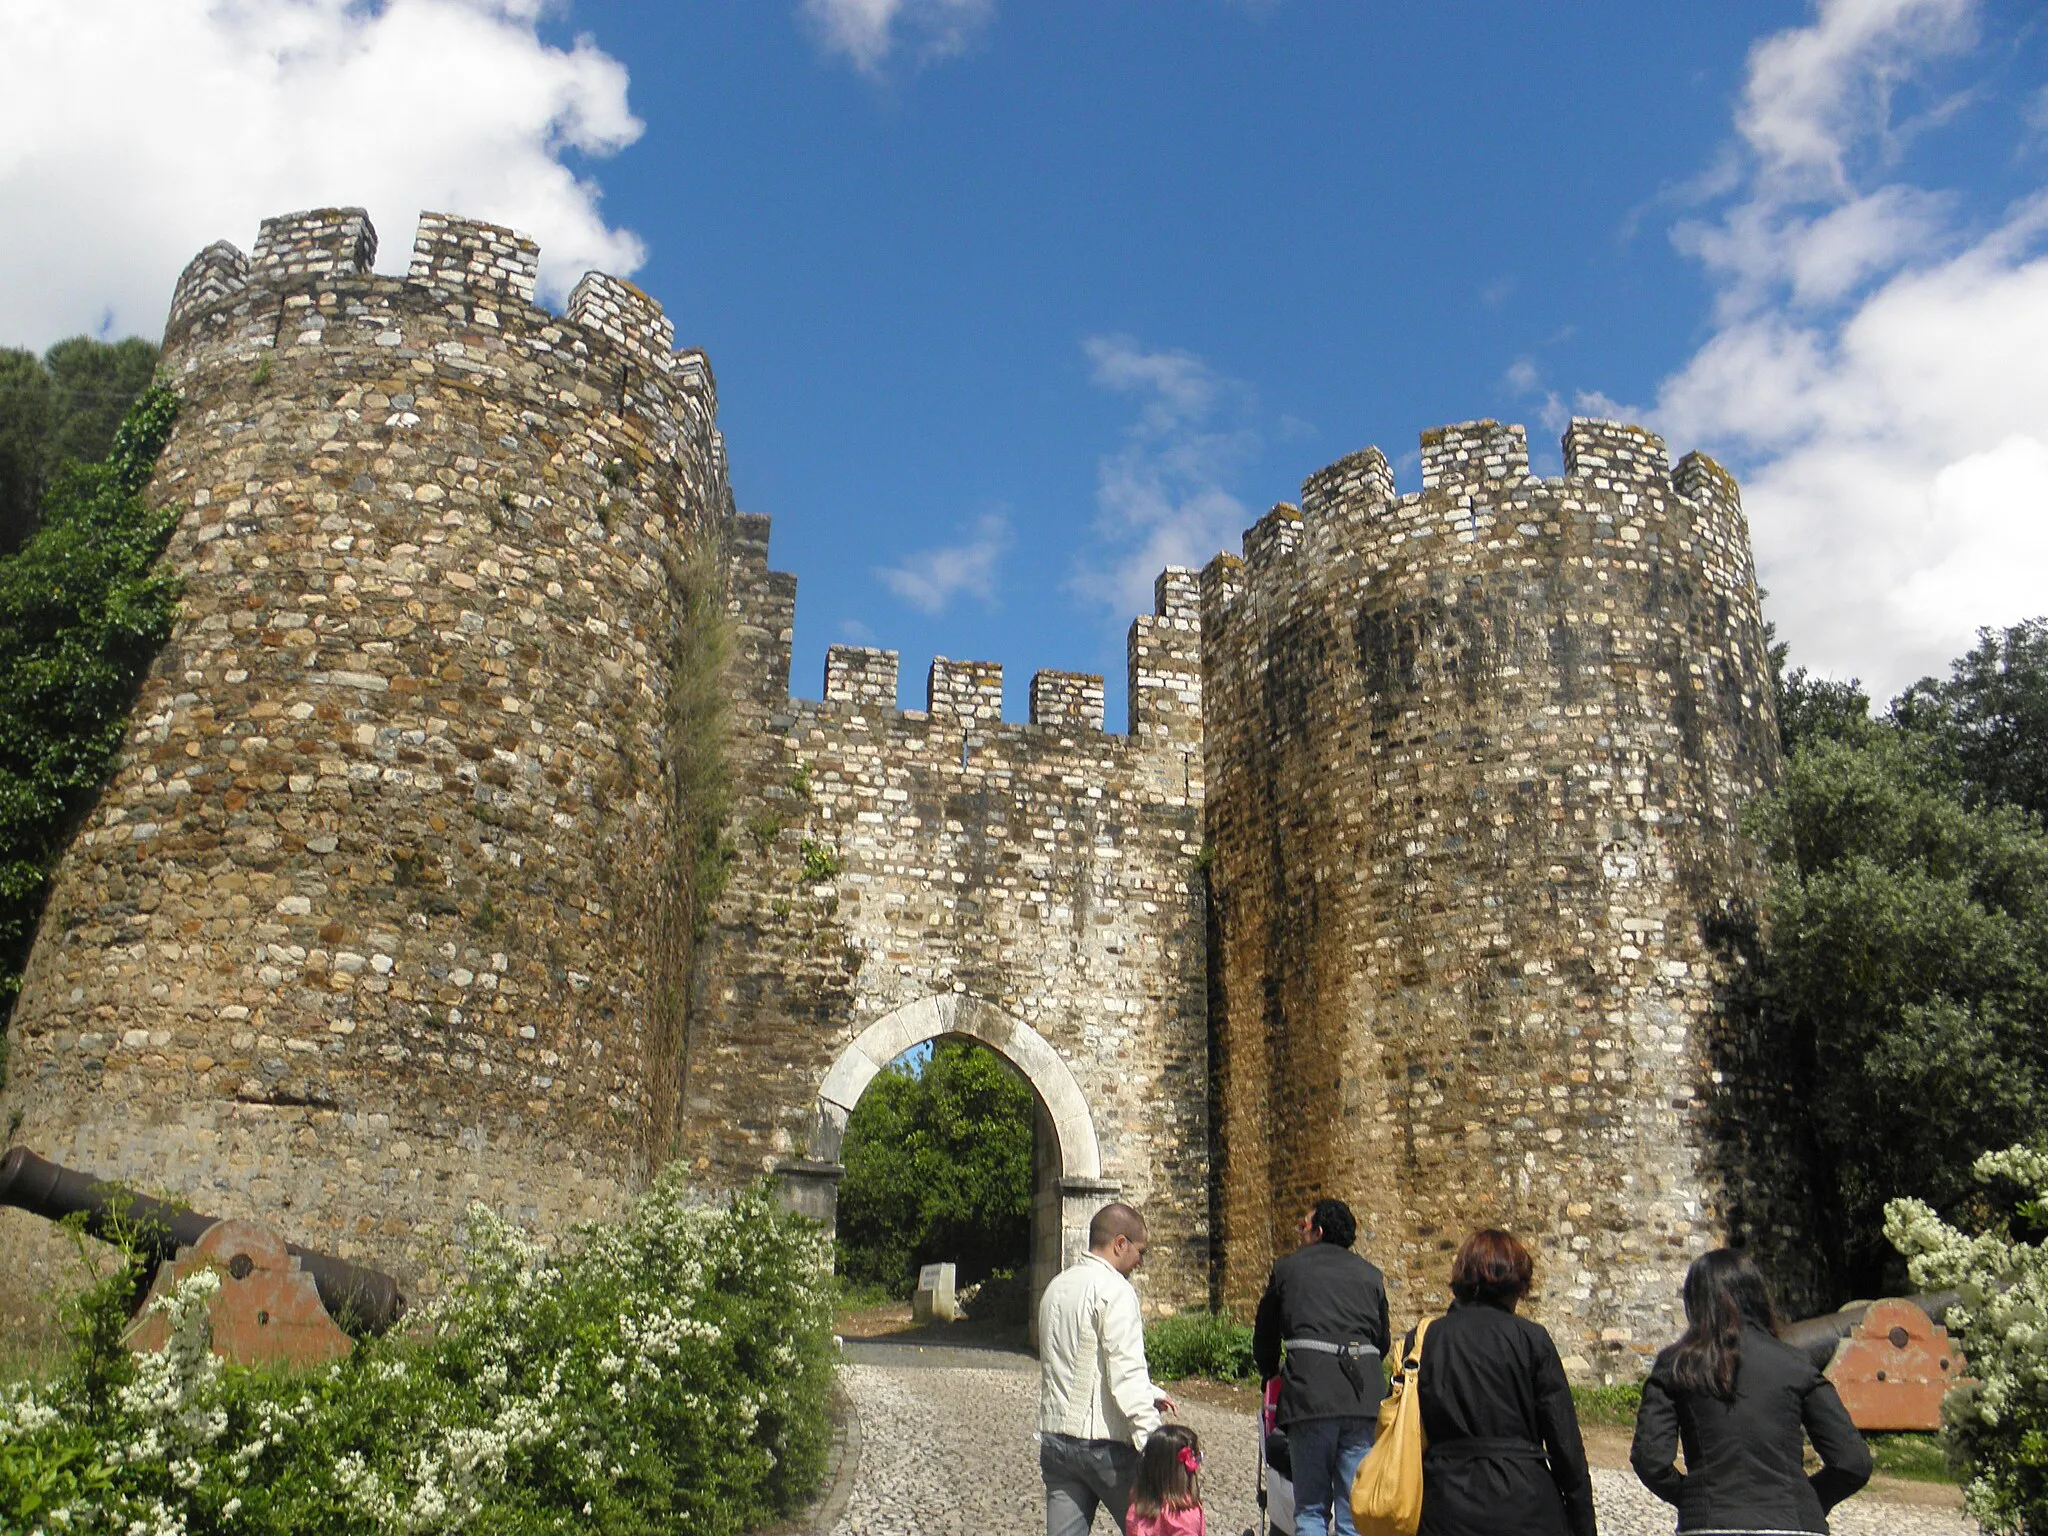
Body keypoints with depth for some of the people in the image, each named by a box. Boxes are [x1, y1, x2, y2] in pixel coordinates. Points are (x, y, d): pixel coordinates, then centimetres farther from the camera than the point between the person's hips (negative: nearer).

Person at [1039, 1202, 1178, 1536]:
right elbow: (1126, 1373, -20)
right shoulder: (1115, 1289, -13)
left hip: (1055, 1436, 7)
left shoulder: (1058, 1286, 13)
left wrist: (1150, 1394, 22)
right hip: (1104, 1442, -7)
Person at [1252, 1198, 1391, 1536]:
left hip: (1310, 1393, -2)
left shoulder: (1288, 1267, 12)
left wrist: (1271, 1371, 39)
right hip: (1365, 1395, 2)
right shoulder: (1371, 1275, 18)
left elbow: (1265, 1335, 20)